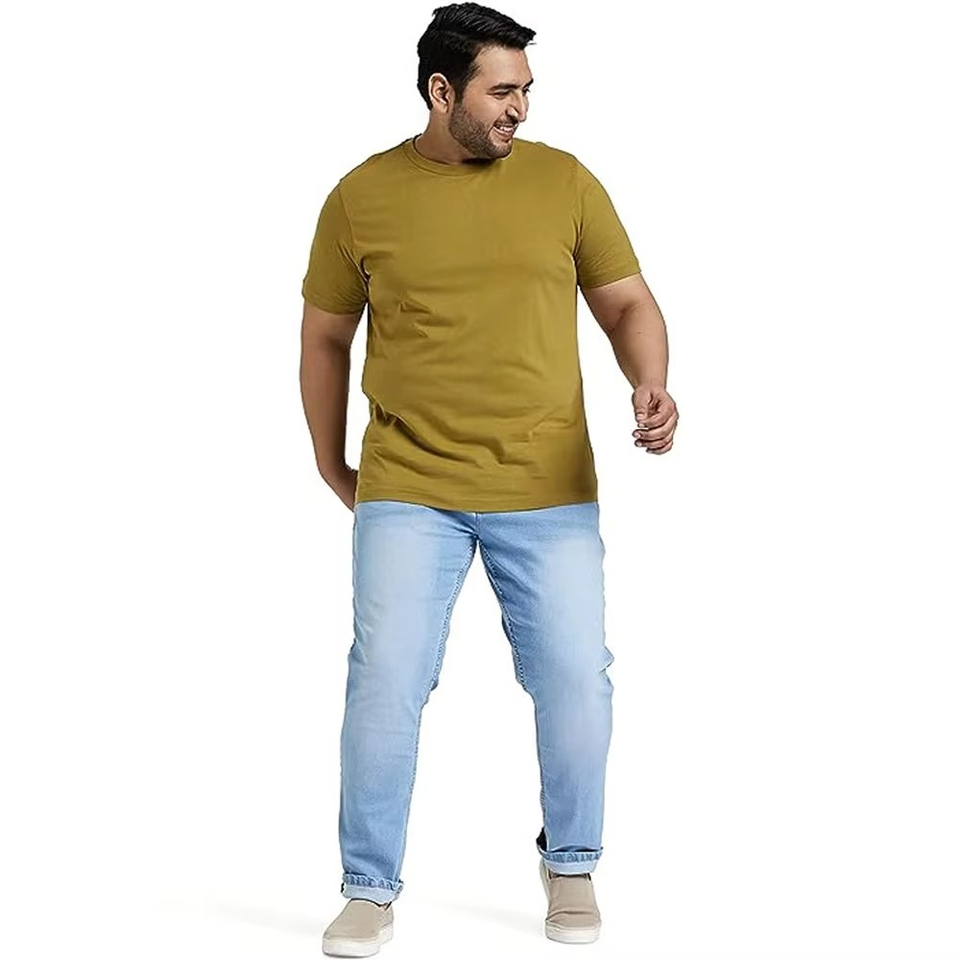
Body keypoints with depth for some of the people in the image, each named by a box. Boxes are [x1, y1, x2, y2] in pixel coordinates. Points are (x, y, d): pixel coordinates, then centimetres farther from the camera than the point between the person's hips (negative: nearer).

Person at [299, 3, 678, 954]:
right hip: (407, 491, -1)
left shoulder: (564, 181, 3)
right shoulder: (362, 196, 1)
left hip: (550, 491, 1)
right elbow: (324, 338, 11)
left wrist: (650, 383, -14)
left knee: (576, 679, 3)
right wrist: (331, 465, 12)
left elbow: (628, 303, 6)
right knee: (385, 682, -5)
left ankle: (571, 866, 26)